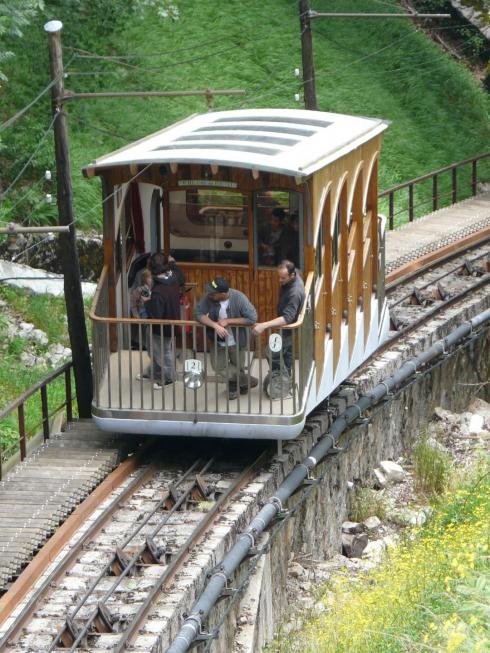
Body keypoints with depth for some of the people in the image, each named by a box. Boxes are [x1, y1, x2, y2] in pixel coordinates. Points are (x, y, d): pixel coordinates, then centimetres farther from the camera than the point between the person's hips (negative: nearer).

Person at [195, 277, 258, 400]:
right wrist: (215, 325, -34)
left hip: (236, 342, -3)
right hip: (218, 342, 3)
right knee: (219, 370, 5)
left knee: (238, 370, 11)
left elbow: (252, 318, -26)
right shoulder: (208, 298, -20)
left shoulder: (239, 298, -27)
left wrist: (228, 321, -29)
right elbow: (199, 313, -19)